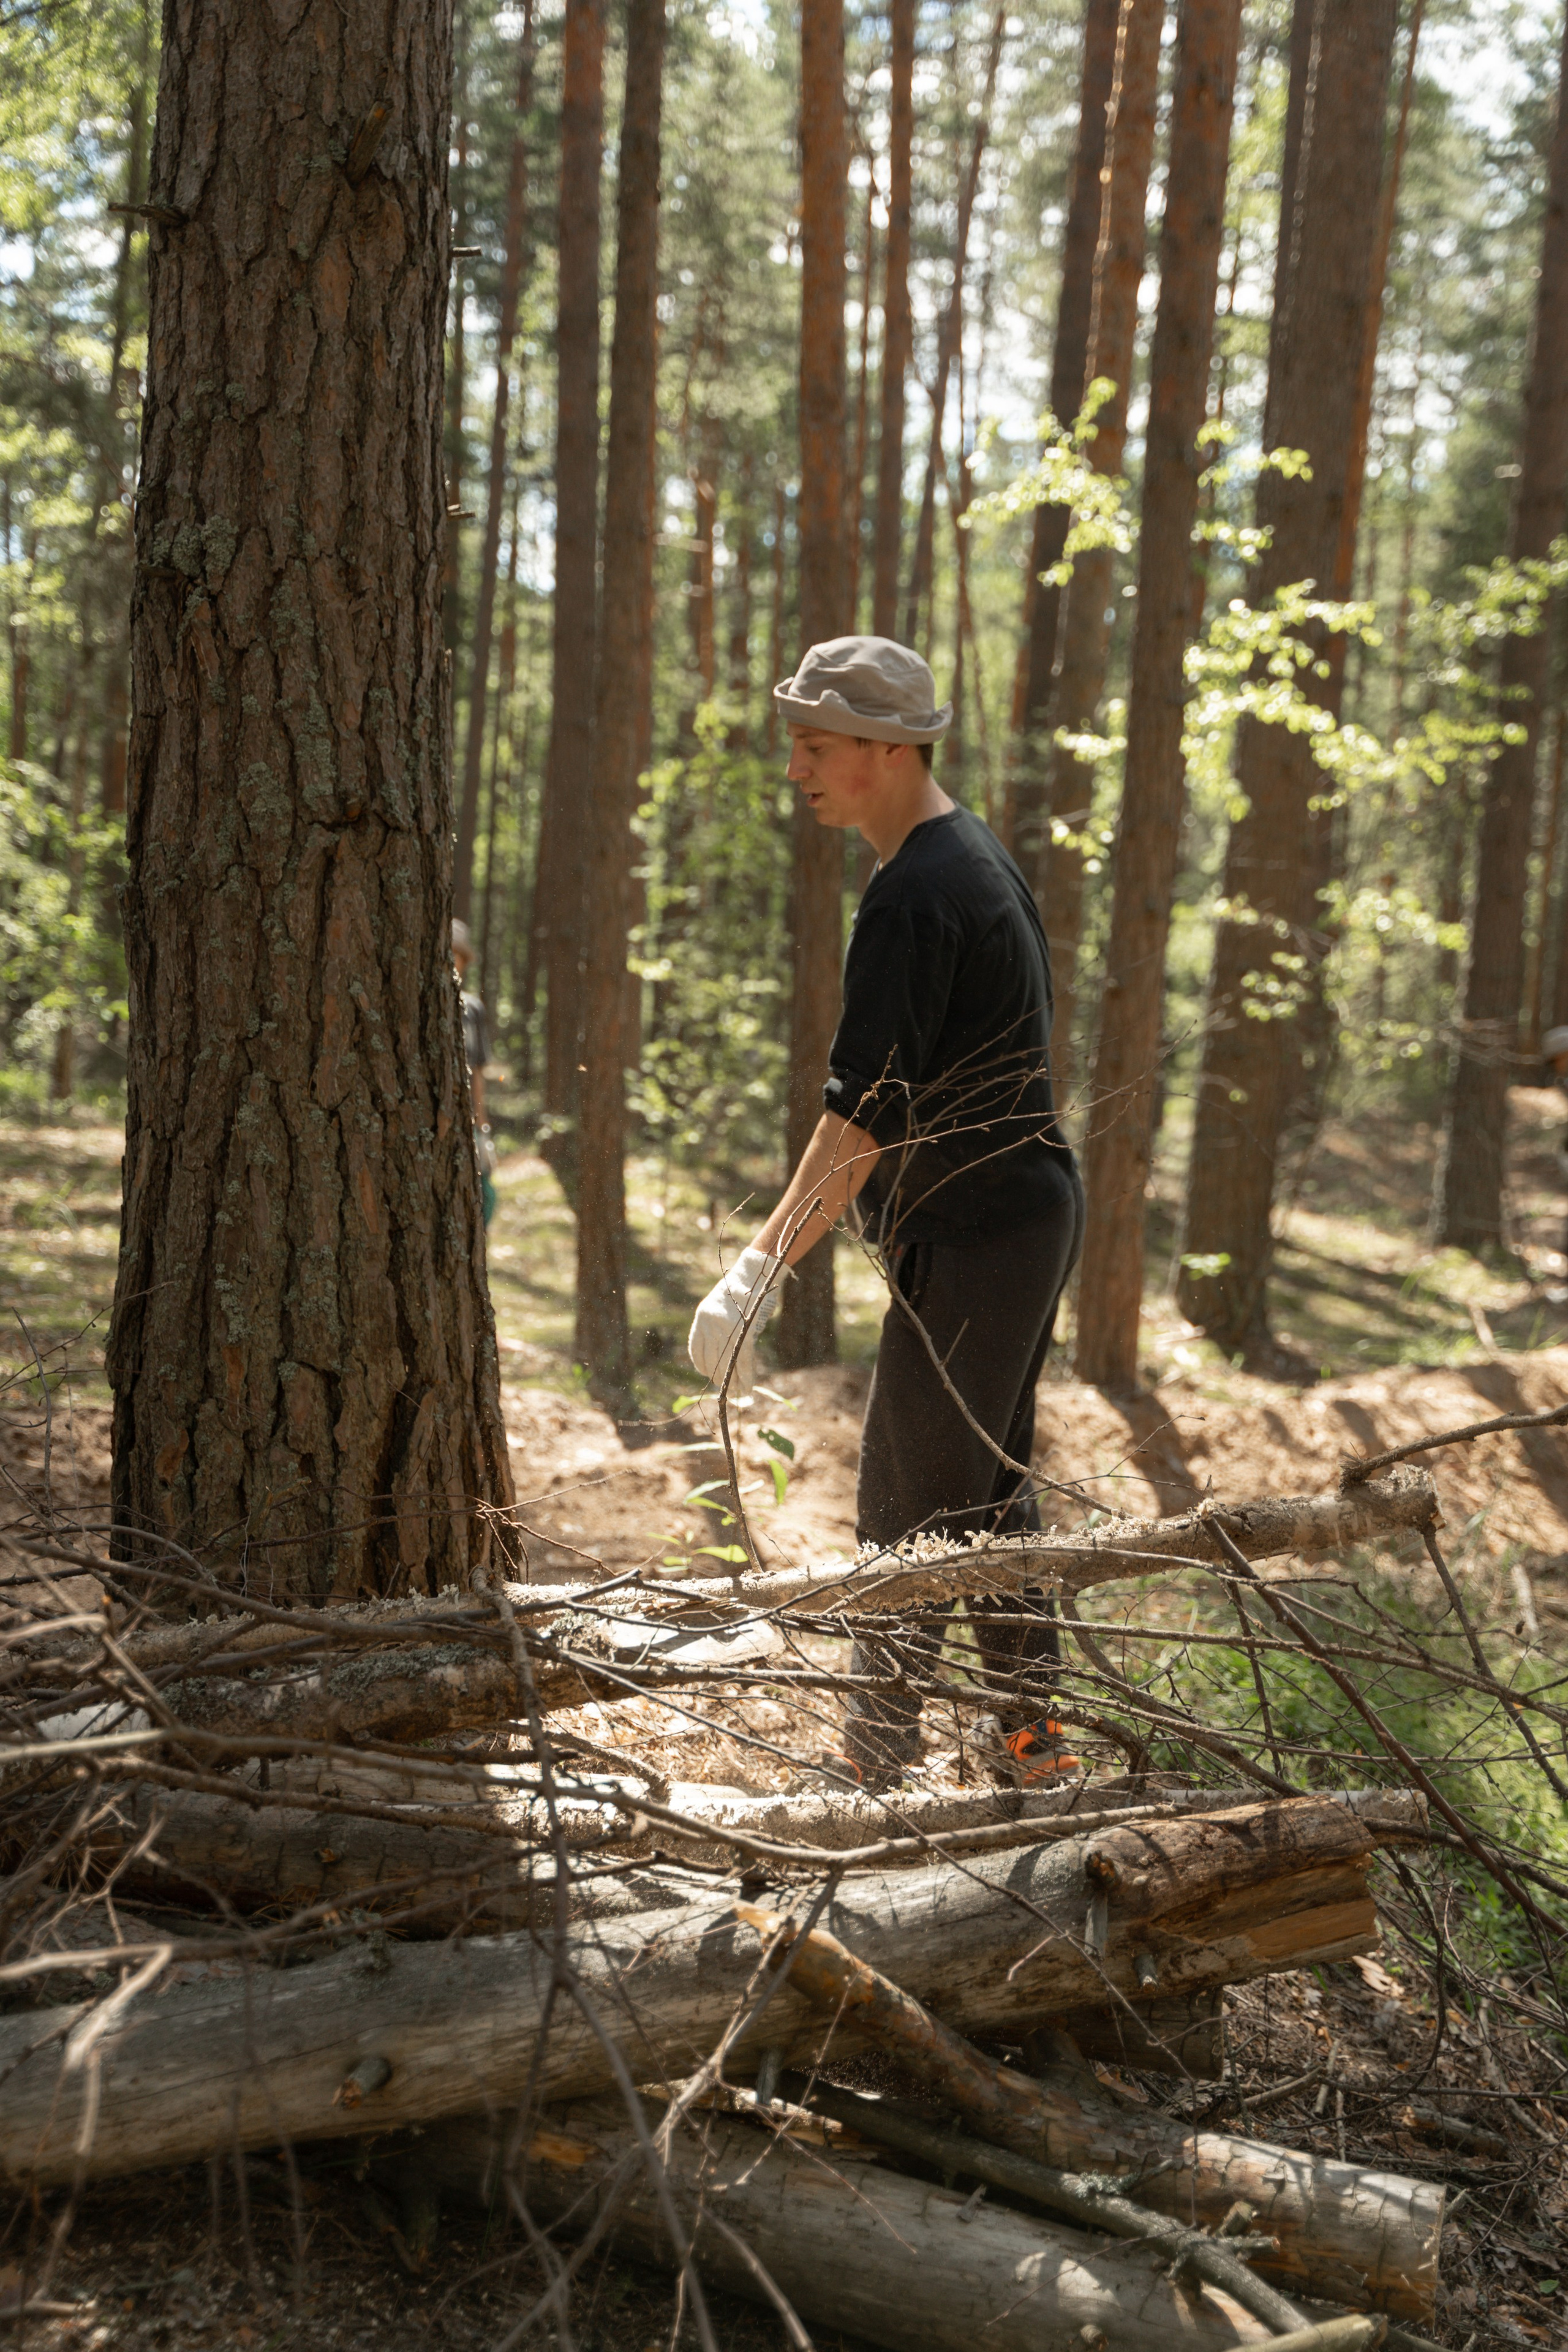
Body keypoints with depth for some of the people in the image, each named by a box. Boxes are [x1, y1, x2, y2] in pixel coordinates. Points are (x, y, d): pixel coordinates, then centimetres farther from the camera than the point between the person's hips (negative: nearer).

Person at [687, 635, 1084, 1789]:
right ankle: (1037, 1750, 27)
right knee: (990, 1496, 18)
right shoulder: (980, 853, 13)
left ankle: (878, 1772, 2)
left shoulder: (914, 894, -19)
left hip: (971, 1239, -10)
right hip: (1032, 1215, 10)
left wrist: (763, 1264, -25)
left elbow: (862, 1112, -24)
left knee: (908, 1519, -5)